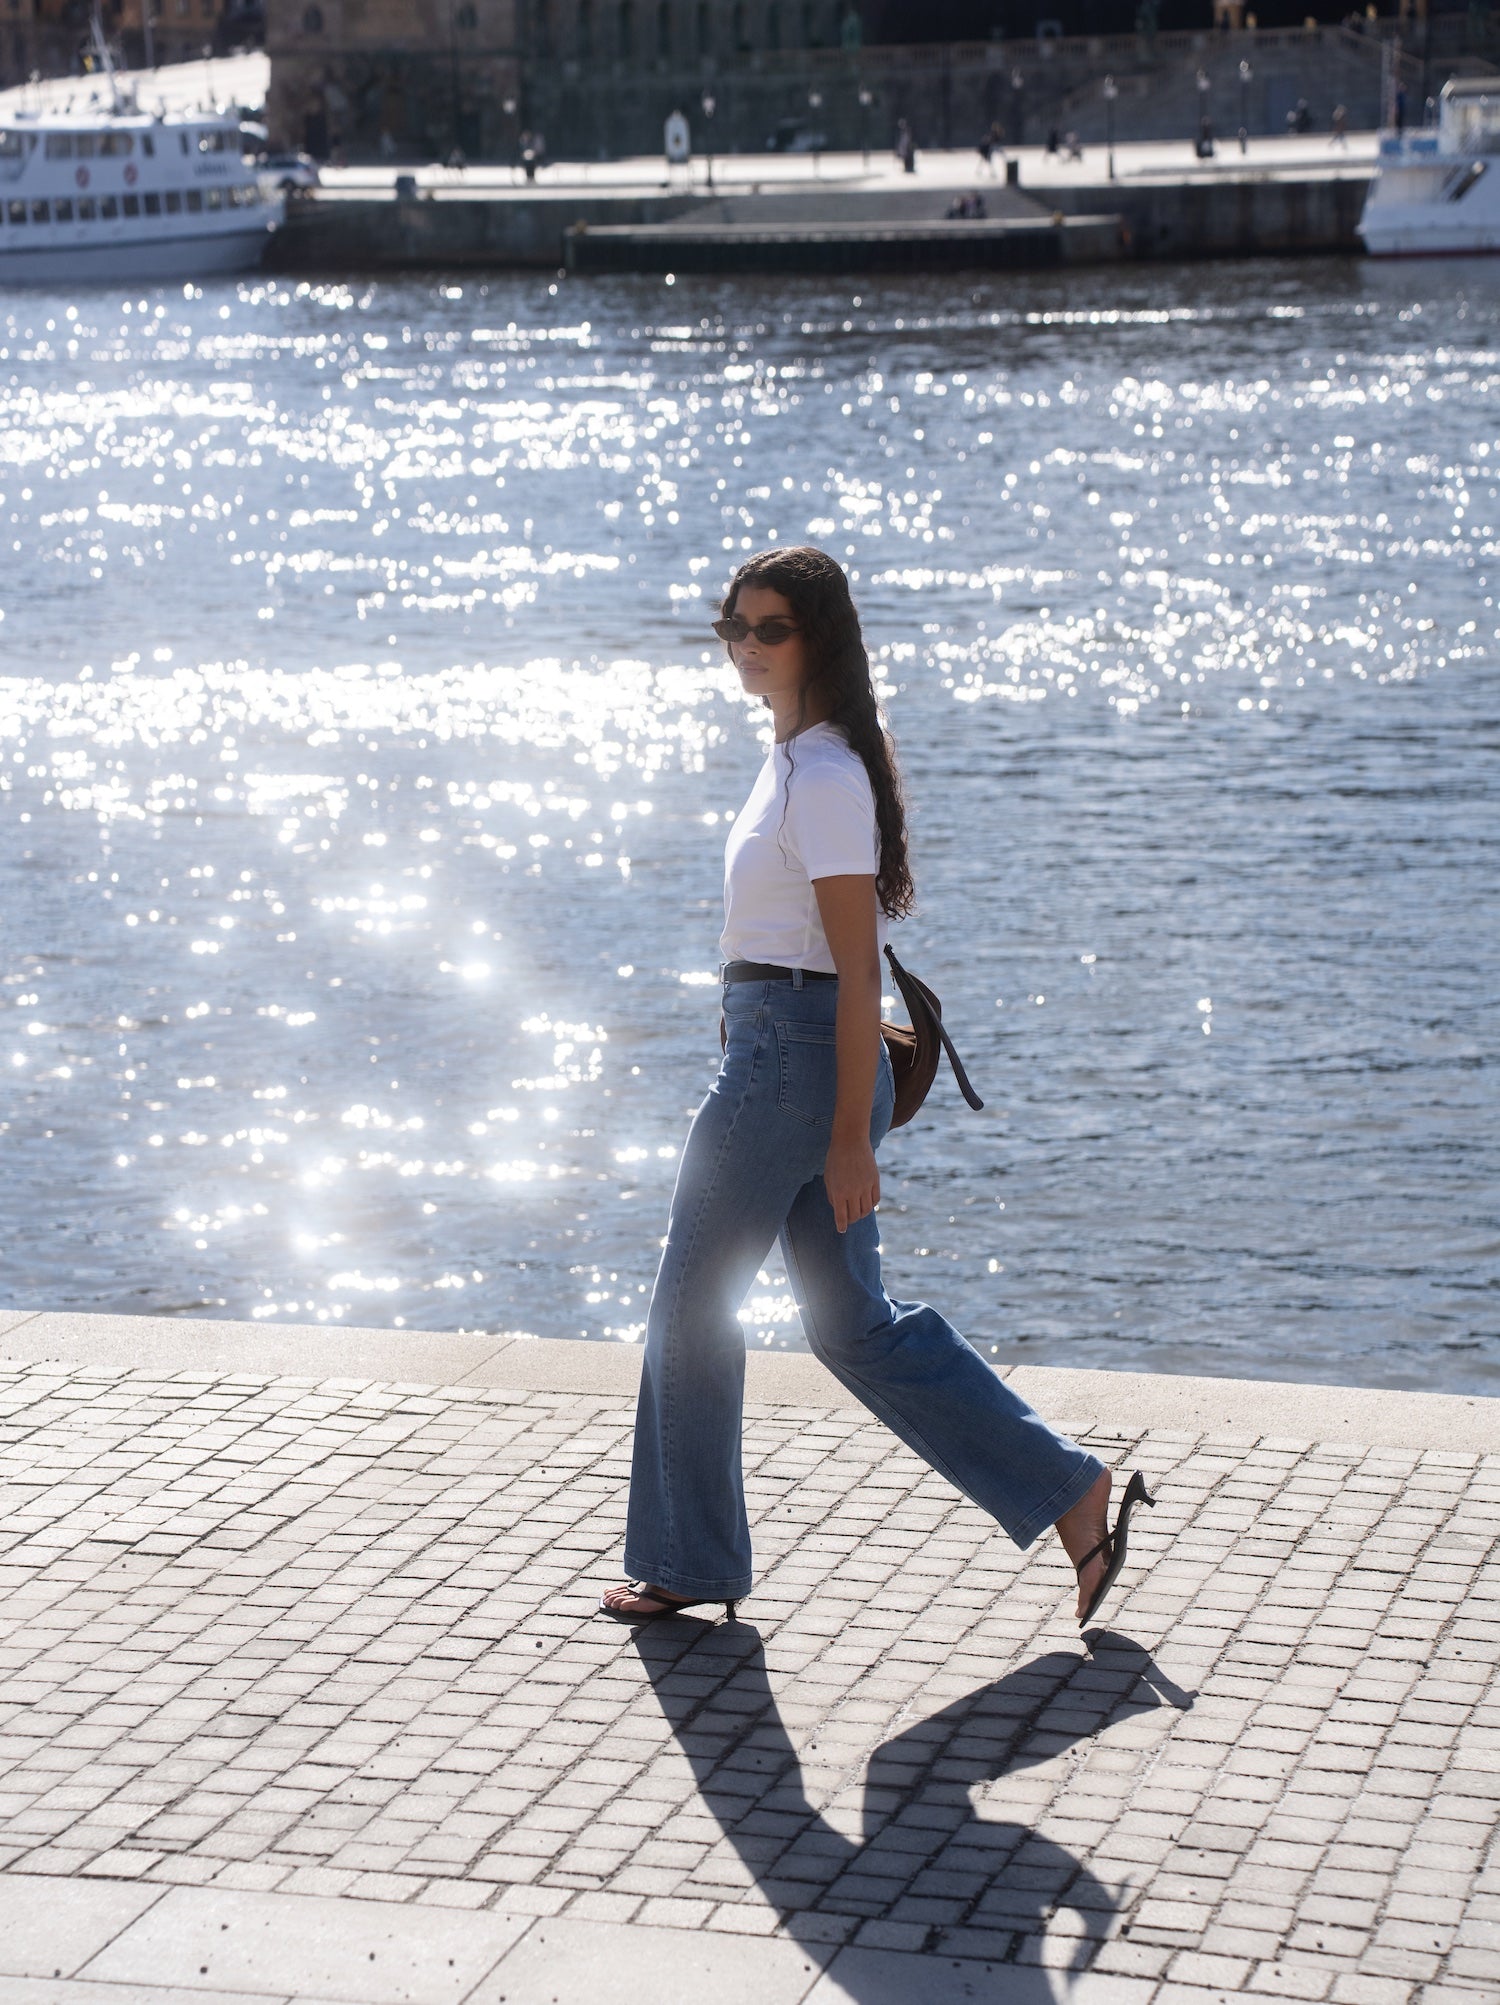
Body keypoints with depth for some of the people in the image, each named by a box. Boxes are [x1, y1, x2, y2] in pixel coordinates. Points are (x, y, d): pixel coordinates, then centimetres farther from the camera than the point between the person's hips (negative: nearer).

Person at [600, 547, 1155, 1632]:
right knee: (854, 1324, 12)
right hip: (783, 1055, 10)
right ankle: (1072, 1495, 11)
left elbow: (859, 971, -19)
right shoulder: (800, 757, 13)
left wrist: (850, 1137, -20)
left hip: (788, 1057, -10)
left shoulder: (825, 776, -17)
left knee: (692, 1308, 4)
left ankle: (687, 1561, 18)